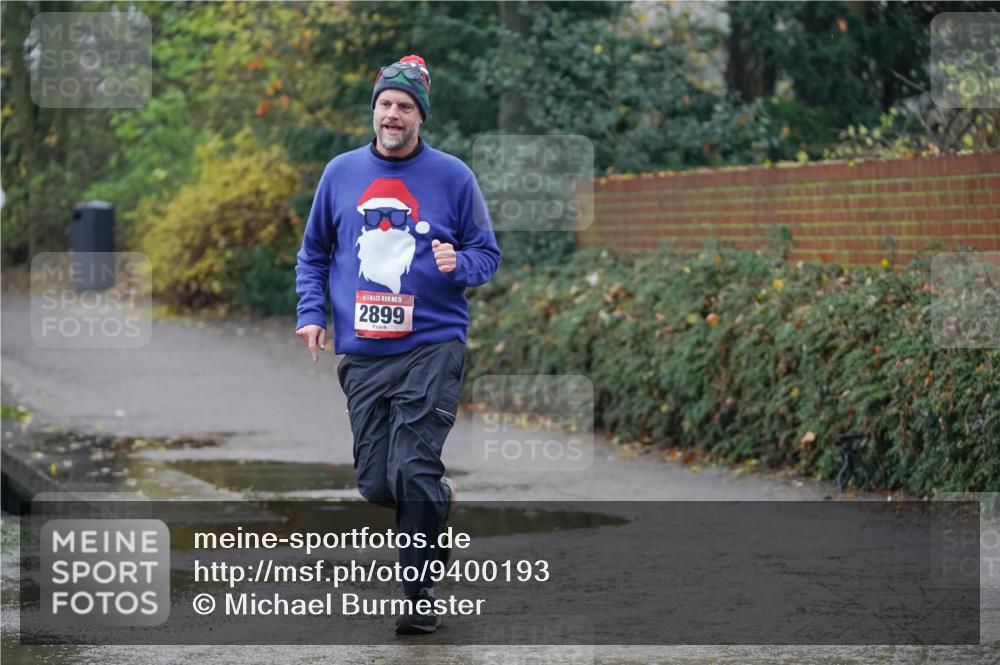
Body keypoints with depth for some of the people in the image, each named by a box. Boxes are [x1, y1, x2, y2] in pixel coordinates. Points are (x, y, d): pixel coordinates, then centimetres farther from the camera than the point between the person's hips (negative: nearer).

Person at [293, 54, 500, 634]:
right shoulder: (341, 172, 10)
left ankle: (422, 596, 0)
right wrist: (312, 312, 6)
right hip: (362, 353, 4)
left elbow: (488, 253, 7)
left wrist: (459, 265, -14)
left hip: (432, 346, -3)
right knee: (375, 484, 3)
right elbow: (314, 253, 20)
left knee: (411, 472, -14)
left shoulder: (451, 175, 2)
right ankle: (438, 501, 36)